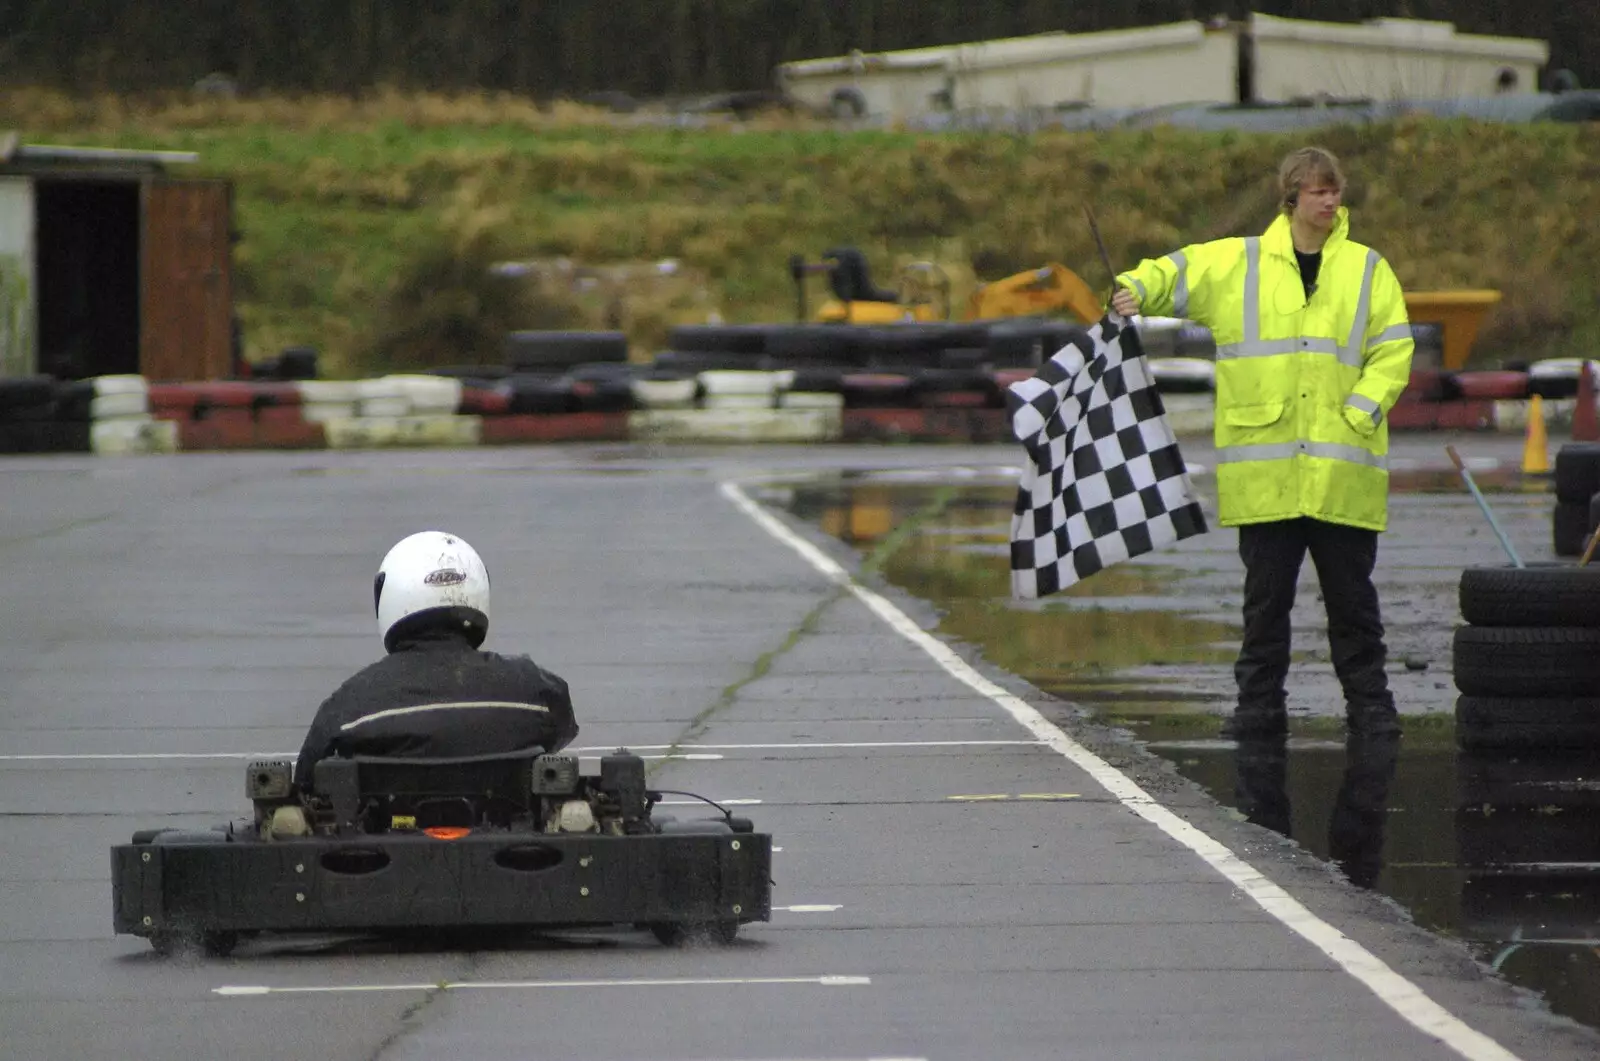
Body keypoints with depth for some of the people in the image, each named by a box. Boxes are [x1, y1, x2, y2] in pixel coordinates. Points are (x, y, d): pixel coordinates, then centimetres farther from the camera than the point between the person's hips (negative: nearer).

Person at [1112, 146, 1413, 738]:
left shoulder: (1368, 271, 9)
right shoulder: (1237, 264, 9)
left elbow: (1393, 353, 5)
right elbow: (1175, 273, 14)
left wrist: (1361, 411, -8)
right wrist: (1137, 290, -9)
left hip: (1342, 465, 0)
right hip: (1264, 466, 0)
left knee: (1350, 593, 4)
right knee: (1266, 593, 4)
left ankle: (1368, 701, 13)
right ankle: (1259, 703, 11)